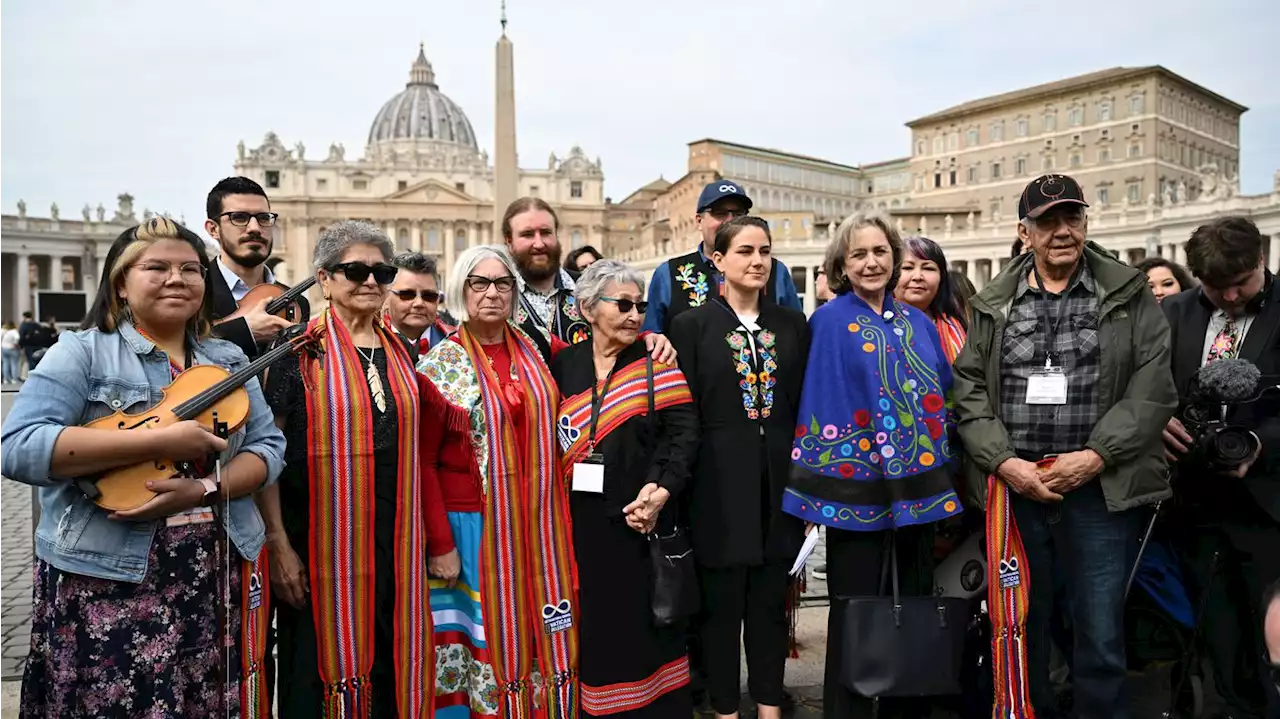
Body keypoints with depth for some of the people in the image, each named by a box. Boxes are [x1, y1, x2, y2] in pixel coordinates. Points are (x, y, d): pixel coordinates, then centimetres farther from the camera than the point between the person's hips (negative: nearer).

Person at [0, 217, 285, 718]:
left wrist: (206, 488, -16)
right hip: (107, 581, -3)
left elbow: (268, 447, 3)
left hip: (219, 577, 4)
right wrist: (159, 440, -22)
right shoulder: (82, 352, -3)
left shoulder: (229, 360, 9)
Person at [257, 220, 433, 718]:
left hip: (395, 545, 5)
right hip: (321, 542, -4)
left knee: (391, 670, 13)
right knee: (318, 675, 7)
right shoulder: (301, 351, -6)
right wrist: (278, 543, -13)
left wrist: (420, 536, 14)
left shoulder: (398, 353, 9)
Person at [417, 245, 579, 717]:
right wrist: (440, 544, -12)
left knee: (540, 638, 10)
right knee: (482, 639, 5)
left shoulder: (534, 352, 7)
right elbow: (422, 462, -7)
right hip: (473, 527, -4)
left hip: (538, 527, 4)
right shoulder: (439, 364, -5)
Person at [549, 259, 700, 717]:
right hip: (584, 522, 2)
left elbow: (683, 430, -8)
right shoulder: (564, 366, 5)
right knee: (596, 623, 10)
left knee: (646, 622, 6)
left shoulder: (656, 363, 1)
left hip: (641, 519, -1)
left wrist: (661, 488, -20)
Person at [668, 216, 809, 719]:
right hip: (720, 485, -3)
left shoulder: (792, 324, 8)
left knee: (771, 602, 13)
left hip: (778, 483, 3)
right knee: (721, 604, 8)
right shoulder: (692, 325, -2)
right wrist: (681, 485, -7)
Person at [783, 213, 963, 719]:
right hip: (857, 483, -5)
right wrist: (824, 481, -13)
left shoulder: (919, 323, 10)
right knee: (856, 607, 4)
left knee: (915, 601, 15)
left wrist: (940, 460, 9)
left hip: (917, 481, 5)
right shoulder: (830, 322, -5)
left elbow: (941, 396, 16)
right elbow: (822, 403, -9)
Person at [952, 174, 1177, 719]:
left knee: (1101, 634, 4)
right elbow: (969, 389, 5)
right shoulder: (992, 305, 10)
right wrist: (1004, 461, -8)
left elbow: (1153, 387, -3)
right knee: (1019, 628, 11)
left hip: (1101, 486, -1)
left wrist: (1095, 456, -12)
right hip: (1013, 485, 2)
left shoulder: (1129, 296, 5)